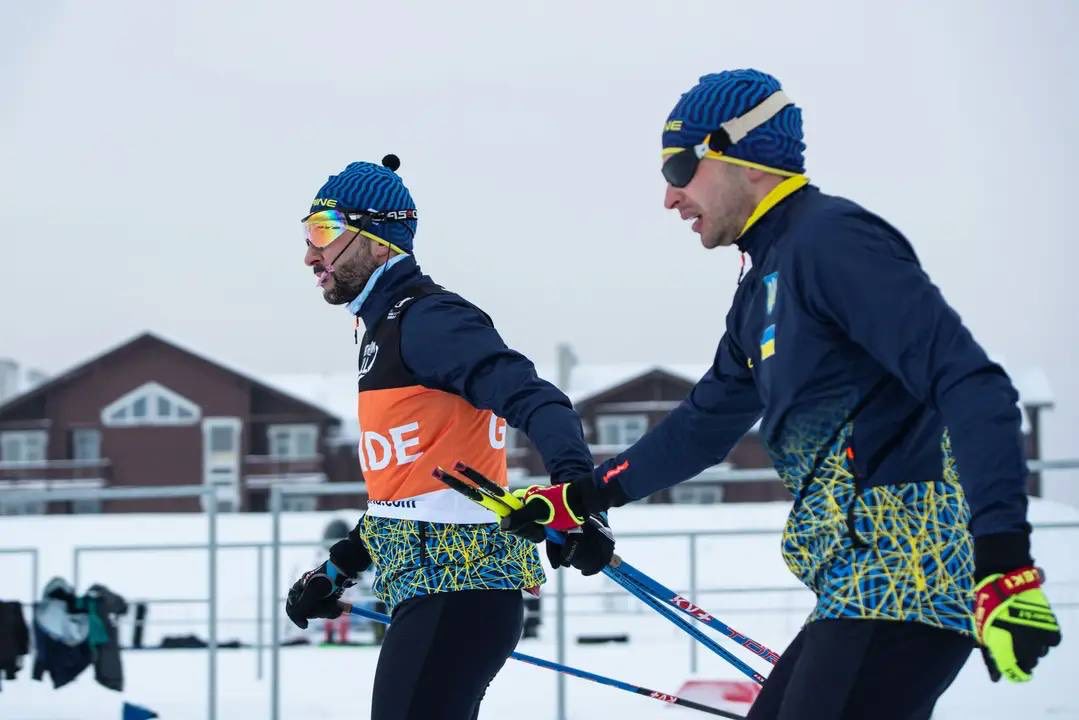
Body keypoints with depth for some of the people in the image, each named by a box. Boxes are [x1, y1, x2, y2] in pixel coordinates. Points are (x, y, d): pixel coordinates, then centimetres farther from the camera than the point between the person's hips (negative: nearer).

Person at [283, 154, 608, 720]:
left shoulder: (427, 318, -11)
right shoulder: (386, 330, 20)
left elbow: (531, 396, -24)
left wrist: (573, 480, -42)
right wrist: (338, 568, 29)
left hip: (456, 591, -10)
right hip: (435, 588, 10)